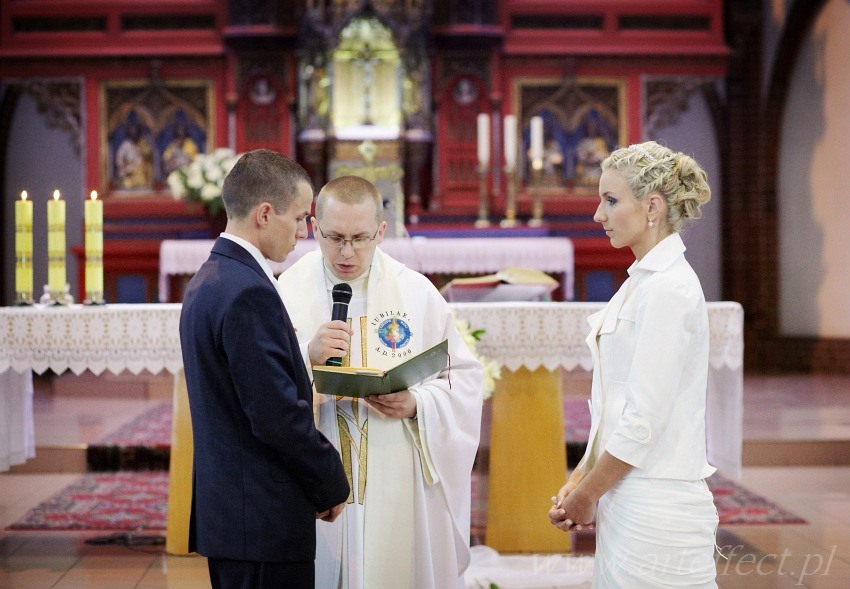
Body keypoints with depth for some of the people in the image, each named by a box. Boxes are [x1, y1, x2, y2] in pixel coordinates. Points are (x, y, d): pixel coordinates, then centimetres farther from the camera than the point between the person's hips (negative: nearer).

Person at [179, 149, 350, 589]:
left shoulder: (206, 282, 12)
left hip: (222, 509, 10)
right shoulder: (250, 293, -19)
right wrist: (333, 485, -8)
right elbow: (277, 415, -21)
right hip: (264, 520, -10)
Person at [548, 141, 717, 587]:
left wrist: (586, 496, -9)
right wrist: (582, 476, 10)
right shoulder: (643, 280, 13)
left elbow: (644, 420, -19)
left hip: (655, 508, -9)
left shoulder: (668, 288, -16)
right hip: (627, 498, 9)